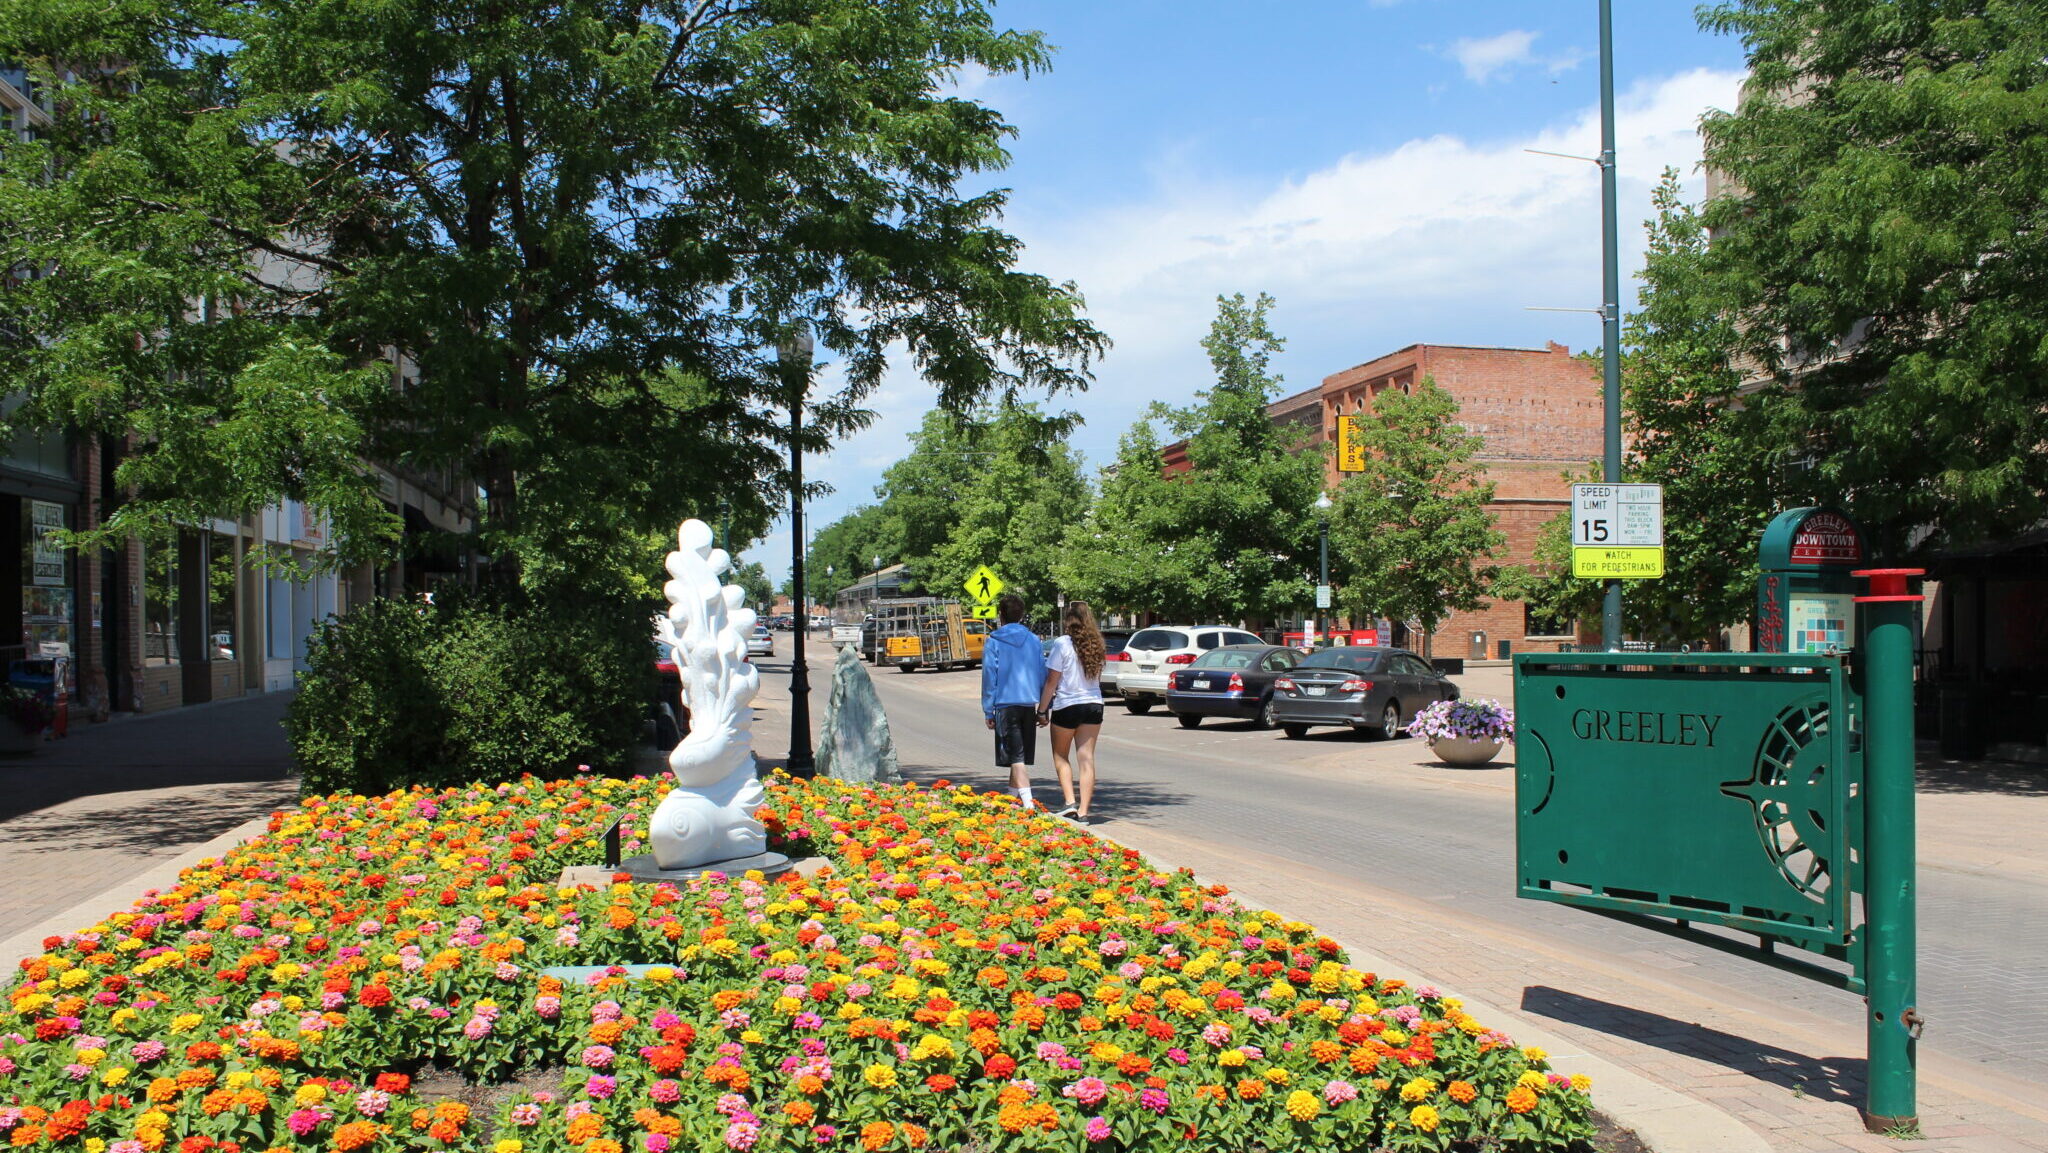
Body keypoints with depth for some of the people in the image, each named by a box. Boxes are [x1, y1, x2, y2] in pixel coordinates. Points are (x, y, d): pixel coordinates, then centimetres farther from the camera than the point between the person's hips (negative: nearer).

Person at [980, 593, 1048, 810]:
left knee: (1016, 757, -6)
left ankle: (1028, 802, -18)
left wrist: (988, 711, -1)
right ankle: (1013, 796, 30)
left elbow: (989, 676, -5)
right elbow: (1043, 675, 10)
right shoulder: (1034, 640, 8)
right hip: (1029, 703, 4)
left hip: (1006, 703, -4)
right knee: (1021, 756, 17)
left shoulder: (994, 642, -3)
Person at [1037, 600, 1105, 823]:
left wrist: (1042, 709, -3)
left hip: (1067, 706, -4)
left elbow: (1051, 681, -10)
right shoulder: (1095, 644, 4)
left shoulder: (1062, 643, -12)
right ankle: (1083, 811, 3)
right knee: (1086, 758, 4)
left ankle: (1070, 802, 0)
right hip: (1093, 705, 4)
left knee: (1061, 756, 14)